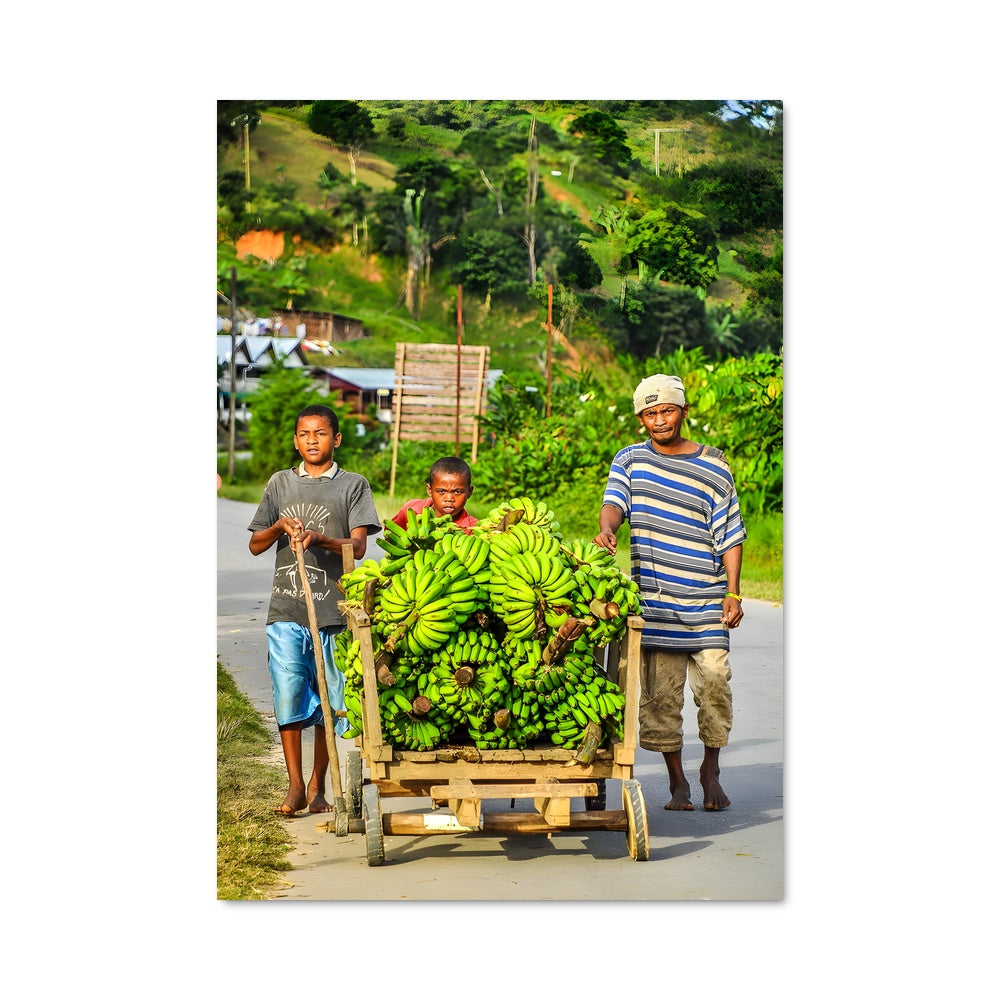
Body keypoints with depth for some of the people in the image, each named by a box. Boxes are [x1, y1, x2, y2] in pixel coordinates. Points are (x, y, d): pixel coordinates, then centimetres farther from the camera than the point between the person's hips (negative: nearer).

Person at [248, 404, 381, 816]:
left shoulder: (353, 485, 6)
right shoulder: (280, 483, 13)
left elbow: (358, 546, -4)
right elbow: (255, 545, 15)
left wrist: (319, 538, -20)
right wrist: (280, 526, -5)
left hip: (333, 611, -1)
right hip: (286, 611, 2)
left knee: (330, 701, 2)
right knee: (288, 695, -3)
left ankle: (317, 786, 14)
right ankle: (295, 786, 5)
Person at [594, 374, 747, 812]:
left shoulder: (714, 467, 6)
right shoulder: (630, 460, 8)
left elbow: (730, 533, 7)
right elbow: (615, 501, -8)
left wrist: (733, 592, -1)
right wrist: (607, 529, -32)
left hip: (706, 599, 0)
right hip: (654, 599, 1)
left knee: (714, 683, -6)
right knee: (660, 693, 1)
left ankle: (711, 771, 15)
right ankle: (677, 781, 14)